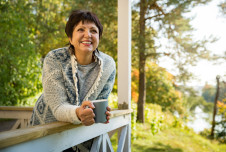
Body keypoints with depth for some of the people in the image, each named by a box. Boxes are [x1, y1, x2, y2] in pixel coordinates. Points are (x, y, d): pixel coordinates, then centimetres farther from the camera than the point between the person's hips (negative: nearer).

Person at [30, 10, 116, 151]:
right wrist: (77, 113, -49)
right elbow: (58, 107, -28)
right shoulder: (54, 59, -24)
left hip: (82, 129, 2)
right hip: (46, 126, -2)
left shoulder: (108, 65, -16)